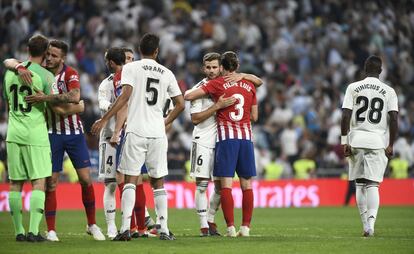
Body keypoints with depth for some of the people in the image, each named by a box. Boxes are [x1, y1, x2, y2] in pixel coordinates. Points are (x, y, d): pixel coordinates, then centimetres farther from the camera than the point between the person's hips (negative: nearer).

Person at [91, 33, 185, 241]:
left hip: (135, 132, -3)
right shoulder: (166, 73, 11)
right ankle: (164, 229, 7)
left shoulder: (131, 68, 0)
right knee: (158, 182, 10)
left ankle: (125, 228, -12)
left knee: (130, 180, -2)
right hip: (158, 134, 3)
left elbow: (125, 95, -12)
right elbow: (180, 104, 11)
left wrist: (104, 119, -9)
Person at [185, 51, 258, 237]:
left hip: (226, 136, -3)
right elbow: (254, 116, 15)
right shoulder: (249, 85, 11)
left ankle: (231, 227, -10)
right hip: (246, 136, 3)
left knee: (226, 185, -4)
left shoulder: (217, 84, 0)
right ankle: (245, 227, 7)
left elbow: (188, 96, -3)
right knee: (247, 185, 7)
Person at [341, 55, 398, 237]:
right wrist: (390, 145, 2)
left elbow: (345, 116, -4)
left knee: (360, 184, 12)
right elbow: (394, 120, -5)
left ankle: (365, 224, 13)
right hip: (378, 142, -1)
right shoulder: (389, 91, 2)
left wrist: (344, 141, 0)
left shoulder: (353, 88, 3)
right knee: (373, 184, -3)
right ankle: (370, 222, -23)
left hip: (356, 140, 1)